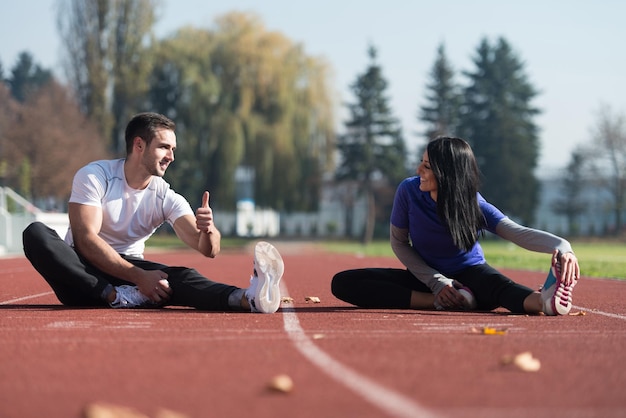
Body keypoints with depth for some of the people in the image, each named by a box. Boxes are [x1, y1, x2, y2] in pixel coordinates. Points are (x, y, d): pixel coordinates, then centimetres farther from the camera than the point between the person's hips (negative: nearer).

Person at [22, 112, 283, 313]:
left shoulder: (167, 198, -2)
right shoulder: (93, 176, -11)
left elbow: (208, 250, -13)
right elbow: (85, 240, -21)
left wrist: (208, 230, -39)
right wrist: (138, 277, -30)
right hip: (82, 274, -2)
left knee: (181, 276, -29)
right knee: (36, 233, -32)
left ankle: (249, 298, -57)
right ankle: (117, 298, -38)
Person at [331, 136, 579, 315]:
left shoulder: (474, 205, -19)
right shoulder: (409, 191, -16)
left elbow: (518, 233, -32)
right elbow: (399, 242, -3)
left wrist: (561, 246, -54)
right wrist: (436, 282, -15)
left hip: (469, 274, -3)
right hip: (426, 277, 3)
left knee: (495, 284, -40)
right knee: (343, 283, -20)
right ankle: (441, 302, -31)